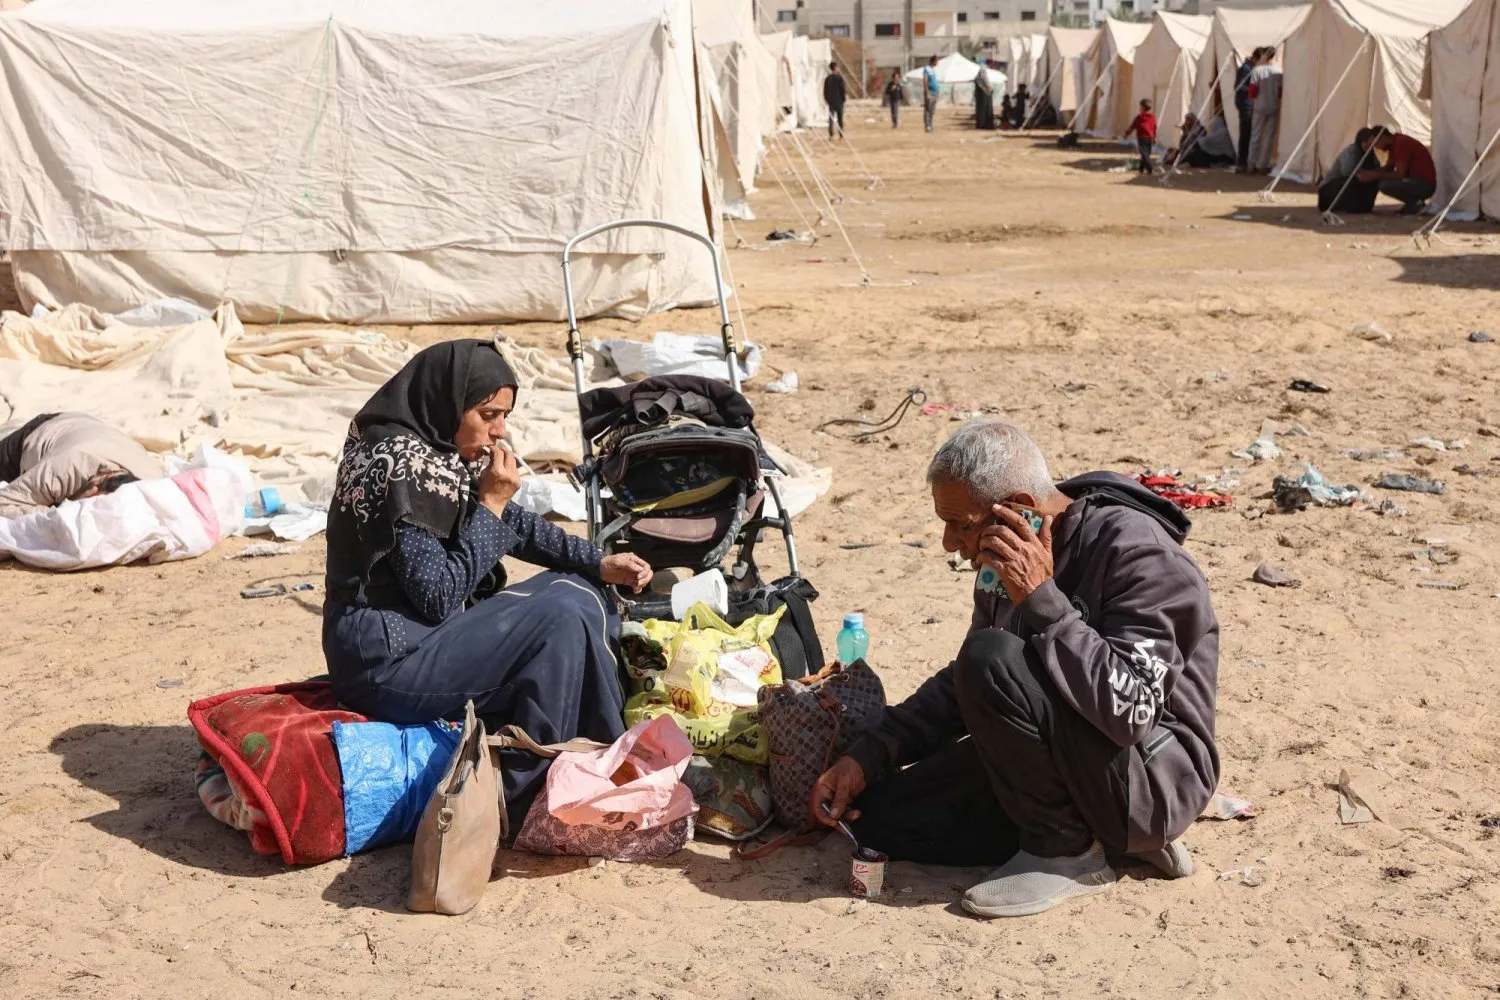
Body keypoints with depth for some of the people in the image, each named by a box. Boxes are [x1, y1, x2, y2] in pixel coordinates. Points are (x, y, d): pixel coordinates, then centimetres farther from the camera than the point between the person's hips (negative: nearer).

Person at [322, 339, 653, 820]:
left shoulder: (432, 451, 8)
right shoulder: (401, 464, -20)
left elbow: (517, 525, 17)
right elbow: (439, 596, -23)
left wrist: (600, 564, 6)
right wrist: (490, 503, -16)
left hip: (421, 635, 10)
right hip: (386, 663, -10)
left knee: (578, 591, 7)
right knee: (559, 618, -22)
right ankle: (531, 797, -13)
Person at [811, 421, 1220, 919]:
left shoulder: (1137, 554, -22)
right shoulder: (1009, 560, 3)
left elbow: (1131, 709, -32)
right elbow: (961, 686, 14)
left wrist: (1042, 600, -30)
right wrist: (868, 755, 3)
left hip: (1153, 781, -9)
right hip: (1075, 759, 9)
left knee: (994, 659, -29)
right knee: (881, 816, 2)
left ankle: (1067, 851, -10)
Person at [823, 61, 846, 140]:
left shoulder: (827, 78, 2)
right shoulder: (839, 77, -11)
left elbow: (825, 90, 4)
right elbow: (843, 89, -11)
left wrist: (826, 99, 13)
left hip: (830, 101, 3)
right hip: (839, 100, -3)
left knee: (831, 118, 6)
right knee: (840, 118, 5)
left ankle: (831, 135, -2)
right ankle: (841, 135, 5)